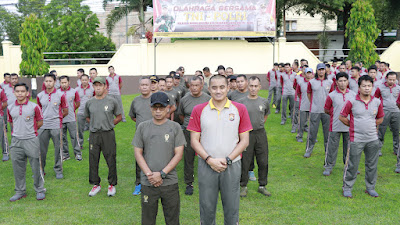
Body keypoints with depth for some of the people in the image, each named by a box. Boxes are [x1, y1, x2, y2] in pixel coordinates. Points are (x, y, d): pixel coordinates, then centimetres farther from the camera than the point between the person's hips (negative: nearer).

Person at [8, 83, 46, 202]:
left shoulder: (34, 106, -3)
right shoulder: (10, 108, 6)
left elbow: (40, 122, 5)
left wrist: (29, 129, 0)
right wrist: (18, 130, 8)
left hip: (31, 140, -3)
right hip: (16, 141, 3)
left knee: (36, 166, 2)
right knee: (18, 168, 9)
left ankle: (40, 190, 17)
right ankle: (20, 191, 24)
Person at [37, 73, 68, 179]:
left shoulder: (60, 95, -1)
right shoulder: (40, 96, 7)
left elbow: (65, 111, 4)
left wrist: (56, 118, 3)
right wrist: (42, 119, 7)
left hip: (56, 126, -2)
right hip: (43, 126, 2)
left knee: (58, 149, 3)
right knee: (41, 149, 9)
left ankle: (58, 170, 14)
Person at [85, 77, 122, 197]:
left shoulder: (112, 101, 0)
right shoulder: (89, 102, 8)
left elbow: (119, 117, 8)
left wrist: (109, 124, 0)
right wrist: (95, 124, 7)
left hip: (108, 134, -2)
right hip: (94, 135, 3)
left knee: (111, 161, 1)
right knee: (93, 161, 8)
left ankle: (112, 184, 16)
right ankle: (96, 184, 23)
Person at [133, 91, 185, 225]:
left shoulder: (175, 127, 0)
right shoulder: (143, 127, 4)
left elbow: (178, 154, -3)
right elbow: (138, 153, 3)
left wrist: (162, 173, -11)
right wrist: (149, 174, -8)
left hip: (170, 182, -1)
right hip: (147, 183, 1)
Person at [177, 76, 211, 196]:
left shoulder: (208, 99, -1)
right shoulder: (184, 100, 4)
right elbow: (181, 115, 18)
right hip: (188, 133, 2)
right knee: (188, 159, 6)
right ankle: (189, 184, 19)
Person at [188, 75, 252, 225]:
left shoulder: (240, 109, 1)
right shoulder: (199, 110, 2)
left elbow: (244, 141, 1)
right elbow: (194, 140, 1)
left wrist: (227, 160, -9)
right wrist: (209, 160, -11)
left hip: (232, 166, 0)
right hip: (206, 166, 0)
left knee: (232, 209, 9)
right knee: (207, 208, 9)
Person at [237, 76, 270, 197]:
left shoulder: (264, 102, 4)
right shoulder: (241, 102, -5)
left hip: (261, 134, 3)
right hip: (246, 134, -2)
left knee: (263, 162, 8)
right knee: (245, 162, 4)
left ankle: (262, 186, 23)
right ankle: (243, 186, 19)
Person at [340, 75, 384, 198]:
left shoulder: (377, 102, 3)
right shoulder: (352, 102, -8)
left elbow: (380, 118, 18)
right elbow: (342, 117, -1)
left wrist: (371, 126, 8)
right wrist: (353, 126, 3)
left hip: (373, 139, 4)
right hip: (356, 139, -4)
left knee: (372, 165, 13)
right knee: (352, 165, 3)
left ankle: (370, 188, 29)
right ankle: (347, 187, 18)